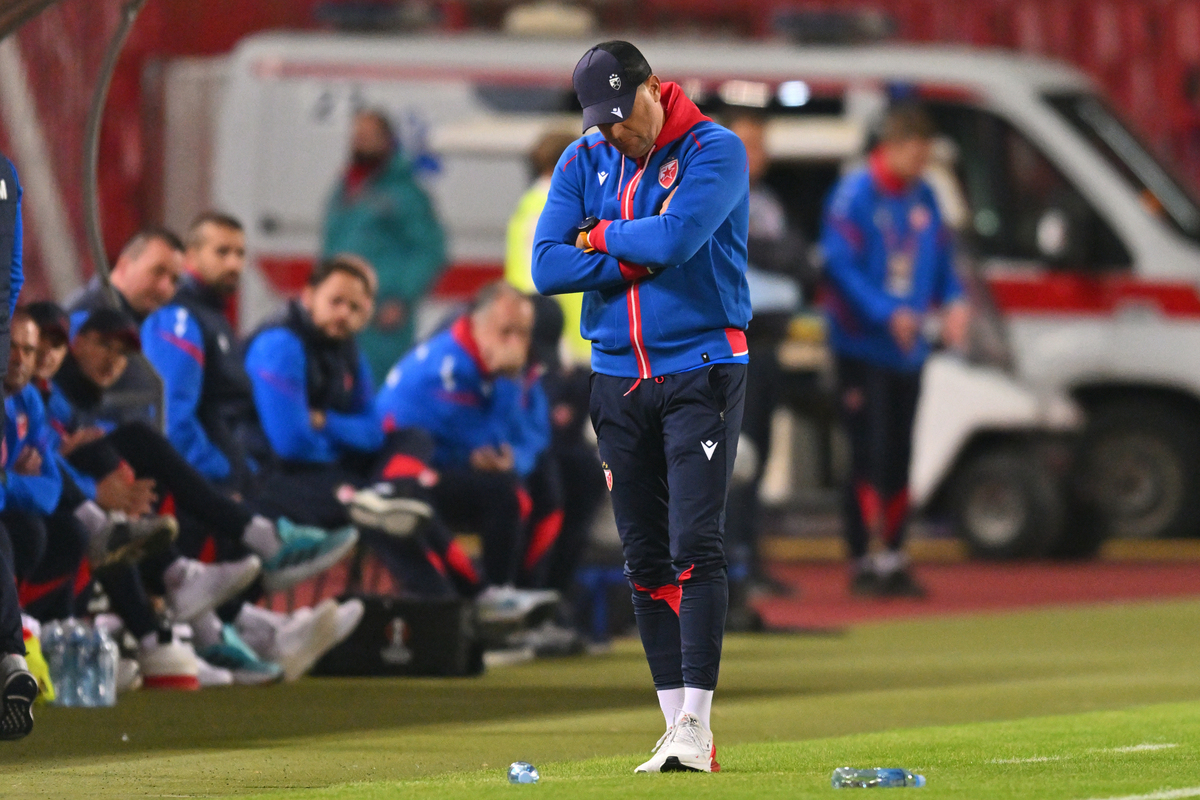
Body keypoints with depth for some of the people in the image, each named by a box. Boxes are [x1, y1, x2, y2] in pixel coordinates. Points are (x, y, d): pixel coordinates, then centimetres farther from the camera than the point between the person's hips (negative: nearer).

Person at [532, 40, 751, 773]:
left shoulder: (715, 150, -5)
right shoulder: (583, 163, 9)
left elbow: (678, 237, -22)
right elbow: (548, 267, -2)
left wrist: (601, 238, -5)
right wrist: (643, 255, -10)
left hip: (701, 374, -5)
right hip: (618, 377, 5)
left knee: (695, 545, -13)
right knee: (645, 557, 4)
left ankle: (697, 727, -15)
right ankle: (677, 728, 8)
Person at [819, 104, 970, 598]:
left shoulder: (923, 197, 10)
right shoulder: (855, 195, -11)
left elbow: (942, 259, 18)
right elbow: (840, 265, -16)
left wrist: (953, 302, -1)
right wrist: (887, 314, -23)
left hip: (907, 348, 6)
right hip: (862, 348, -6)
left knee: (898, 458, 10)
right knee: (869, 457, -7)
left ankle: (893, 559, 17)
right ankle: (862, 562, -3)